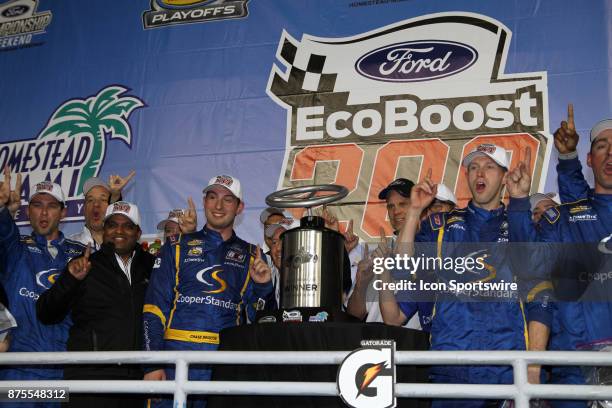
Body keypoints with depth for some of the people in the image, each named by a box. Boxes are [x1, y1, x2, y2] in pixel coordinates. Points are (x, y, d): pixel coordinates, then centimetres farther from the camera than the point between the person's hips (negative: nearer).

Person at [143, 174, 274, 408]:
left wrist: (262, 287, -7)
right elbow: (154, 308, 4)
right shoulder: (178, 247, 10)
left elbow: (256, 317, 11)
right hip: (176, 354, -1)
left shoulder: (251, 256, 14)